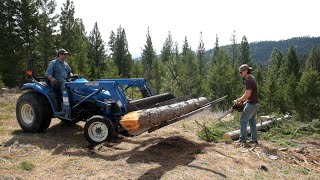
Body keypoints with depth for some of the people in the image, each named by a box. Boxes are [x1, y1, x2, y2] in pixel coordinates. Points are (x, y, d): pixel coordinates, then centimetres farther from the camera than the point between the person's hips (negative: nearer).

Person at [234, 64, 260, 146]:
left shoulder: (248, 80, -18)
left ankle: (243, 140, -2)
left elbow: (247, 94, -24)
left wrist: (238, 100, -13)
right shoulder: (252, 78, 13)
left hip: (252, 104, -10)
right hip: (255, 104, 10)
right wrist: (242, 100, 12)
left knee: (243, 121, -4)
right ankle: (254, 140, 20)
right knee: (252, 121, 15)